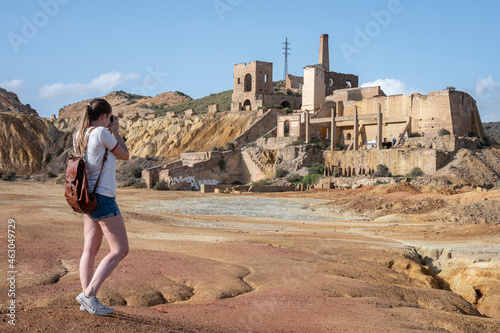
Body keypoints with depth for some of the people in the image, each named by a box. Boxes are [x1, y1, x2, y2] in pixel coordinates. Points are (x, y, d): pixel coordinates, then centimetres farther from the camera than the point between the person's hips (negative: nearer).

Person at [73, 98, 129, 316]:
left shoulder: (78, 136, 9)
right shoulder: (101, 133, -14)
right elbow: (125, 155, -3)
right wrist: (115, 131, 6)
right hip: (103, 198, -9)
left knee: (90, 249, 8)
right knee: (120, 250, -3)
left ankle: (87, 301, 9)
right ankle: (89, 294, -8)